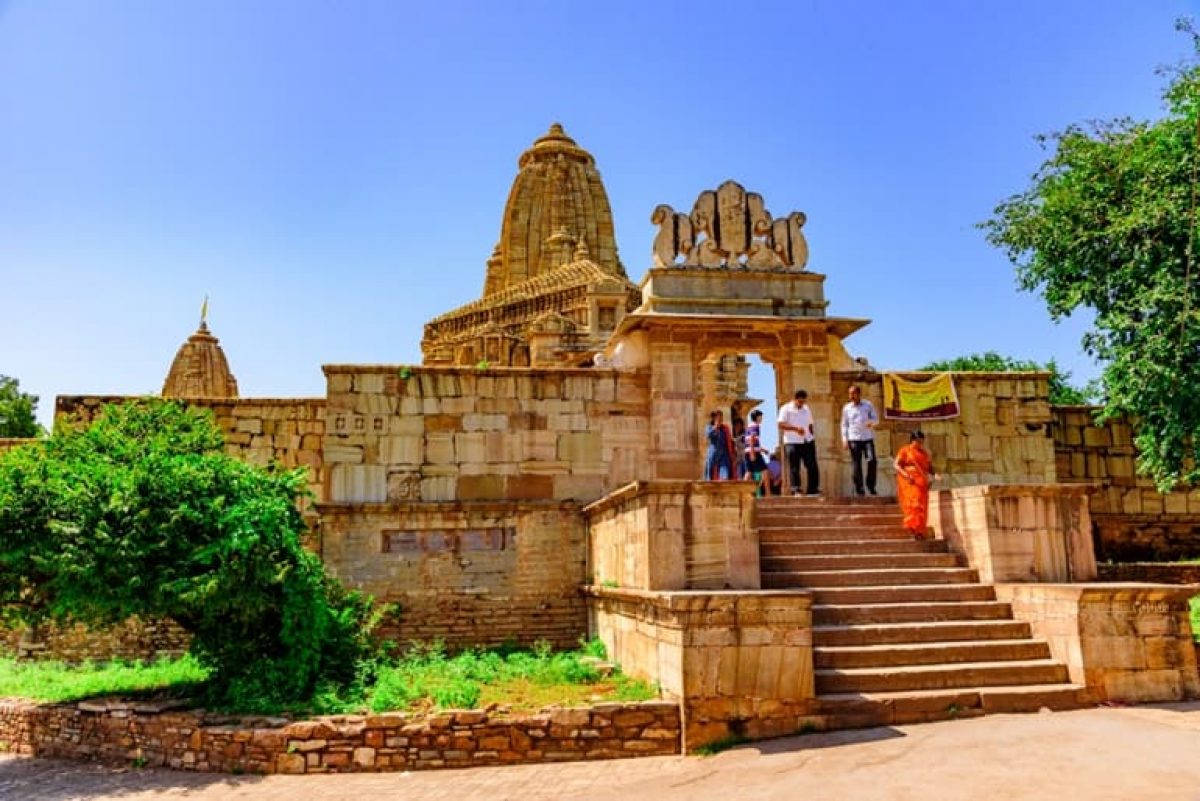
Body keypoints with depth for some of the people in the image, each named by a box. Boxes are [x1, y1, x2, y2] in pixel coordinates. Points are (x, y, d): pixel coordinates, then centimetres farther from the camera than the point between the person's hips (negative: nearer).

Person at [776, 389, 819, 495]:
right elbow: (781, 424, -14)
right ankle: (796, 490, -2)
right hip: (792, 442, -5)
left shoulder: (806, 409, 17)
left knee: (812, 466, 3)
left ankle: (813, 489, 10)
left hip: (807, 442, 5)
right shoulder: (786, 409, -2)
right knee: (794, 468, -5)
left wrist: (813, 437, 13)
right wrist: (796, 428, -24)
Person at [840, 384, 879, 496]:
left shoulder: (868, 405, 6)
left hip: (868, 438, 0)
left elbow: (876, 419, 7)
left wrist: (872, 422, -17)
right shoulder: (846, 408, 8)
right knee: (856, 465, 0)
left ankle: (871, 487, 7)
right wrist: (844, 439, 3)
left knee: (872, 461, -8)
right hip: (854, 439, 0)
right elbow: (844, 425, 11)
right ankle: (859, 489, 6)